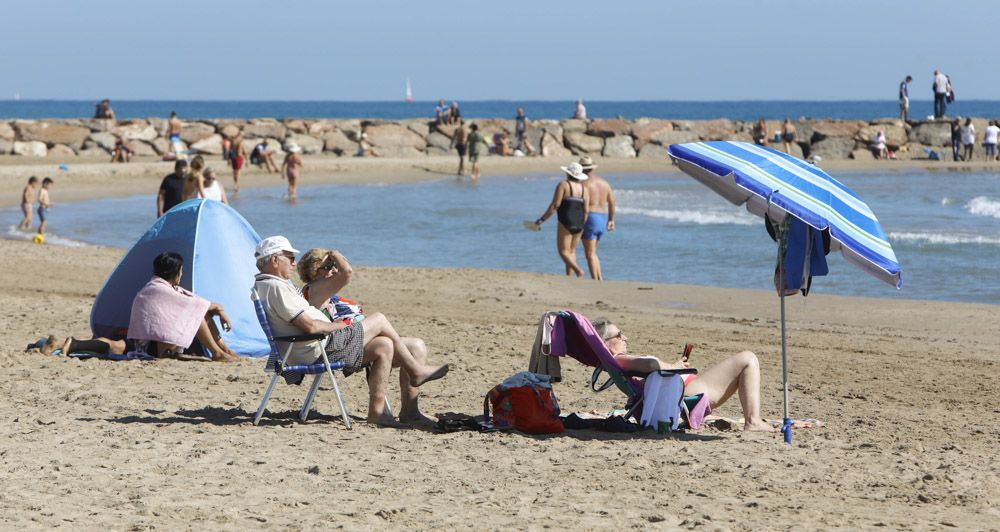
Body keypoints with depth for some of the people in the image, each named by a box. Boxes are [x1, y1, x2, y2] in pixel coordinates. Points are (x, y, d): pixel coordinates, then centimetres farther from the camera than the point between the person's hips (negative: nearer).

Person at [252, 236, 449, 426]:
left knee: (384, 346, 7)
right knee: (379, 321, 1)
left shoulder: (262, 286, 16)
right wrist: (337, 325, -7)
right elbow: (310, 326, -24)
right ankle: (415, 371, 17)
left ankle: (376, 411, 5)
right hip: (318, 351, -11)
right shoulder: (275, 288, -20)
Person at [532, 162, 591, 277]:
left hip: (566, 222, -6)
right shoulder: (584, 189, 8)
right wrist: (582, 227, 14)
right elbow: (586, 210, 4)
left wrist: (542, 219, -8)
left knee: (563, 251, -3)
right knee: (571, 251, 14)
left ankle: (578, 270, -25)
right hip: (579, 224, 6)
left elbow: (555, 205, -13)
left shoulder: (563, 185, -8)